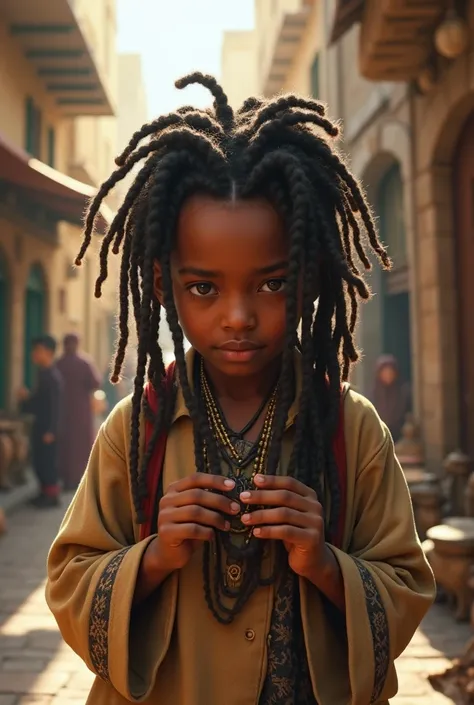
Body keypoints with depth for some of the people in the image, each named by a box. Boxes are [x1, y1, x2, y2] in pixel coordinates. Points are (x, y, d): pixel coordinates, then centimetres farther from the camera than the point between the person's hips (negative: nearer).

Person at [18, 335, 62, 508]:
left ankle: (52, 495, 9)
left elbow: (56, 406, -20)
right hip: (39, 424, 9)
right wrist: (26, 397, 1)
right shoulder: (43, 374, 10)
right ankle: (44, 493, 25)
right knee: (39, 460, 14)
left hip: (48, 428, -9)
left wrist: (50, 431, -21)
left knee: (48, 461, -1)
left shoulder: (53, 377, -18)